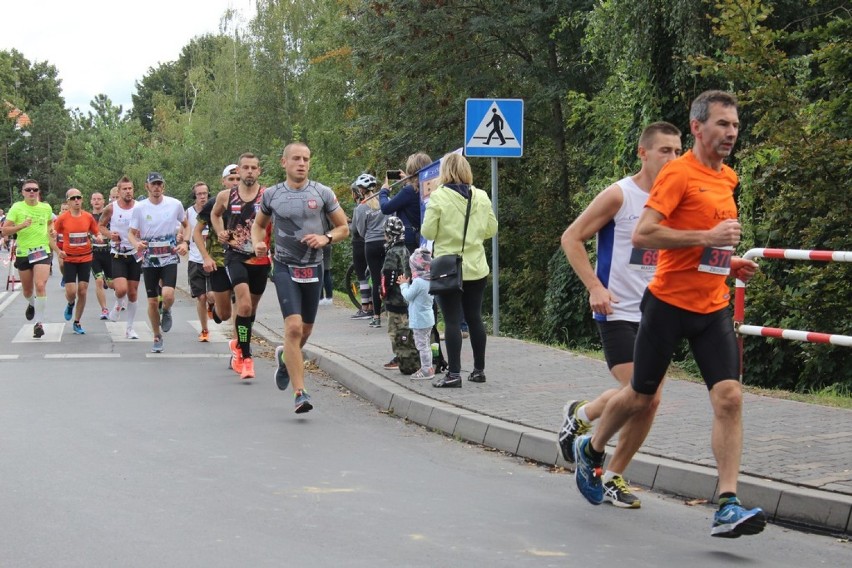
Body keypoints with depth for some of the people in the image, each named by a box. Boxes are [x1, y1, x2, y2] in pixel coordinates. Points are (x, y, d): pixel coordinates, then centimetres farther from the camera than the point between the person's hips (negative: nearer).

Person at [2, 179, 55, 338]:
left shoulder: (46, 208, 3)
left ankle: (39, 323, -16)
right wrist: (21, 226, -25)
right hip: (23, 253, 1)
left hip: (42, 251, -1)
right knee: (27, 291, 15)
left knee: (40, 285, -21)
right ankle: (32, 304, 51)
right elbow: (5, 231, -9)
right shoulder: (16, 208, -5)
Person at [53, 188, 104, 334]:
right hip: (69, 259, -2)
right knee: (71, 291, -9)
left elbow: (97, 233, 11)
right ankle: (70, 304, 29)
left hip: (85, 258, 2)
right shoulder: (62, 219, -6)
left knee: (83, 292, 2)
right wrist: (58, 251, -13)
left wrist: (99, 238, -12)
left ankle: (77, 323, 15)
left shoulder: (88, 217, 0)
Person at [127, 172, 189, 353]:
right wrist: (136, 244, -20)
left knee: (167, 294, -22)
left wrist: (185, 243, -2)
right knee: (152, 301, 5)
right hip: (149, 260, 1)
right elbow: (131, 233, 2)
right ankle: (157, 338, 23)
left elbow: (186, 225, 14)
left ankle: (166, 312, 14)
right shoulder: (139, 208, -2)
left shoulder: (175, 204, -2)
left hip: (170, 258, -1)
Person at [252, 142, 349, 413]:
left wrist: (325, 238, -13)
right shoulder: (272, 195, 1)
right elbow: (259, 224, 18)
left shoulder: (322, 193, 0)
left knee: (306, 329, 14)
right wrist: (257, 243, -3)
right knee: (294, 326, -17)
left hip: (313, 267, 2)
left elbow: (343, 228, 6)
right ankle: (300, 393, -16)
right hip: (284, 267, -2)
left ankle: (285, 357, 48)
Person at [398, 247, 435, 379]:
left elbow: (408, 296, -15)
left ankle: (426, 370, -2)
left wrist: (404, 284, 0)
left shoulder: (418, 282, -22)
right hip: (428, 318, 9)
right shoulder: (430, 281, 6)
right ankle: (428, 368, 23)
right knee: (426, 345, 17)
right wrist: (407, 284, 14)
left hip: (419, 320, -9)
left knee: (422, 345, -4)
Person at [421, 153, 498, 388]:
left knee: (452, 320, -3)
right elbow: (491, 229, 6)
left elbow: (428, 232, -10)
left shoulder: (438, 197, -12)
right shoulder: (481, 197, 0)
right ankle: (479, 369, 19)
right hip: (476, 268, 4)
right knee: (475, 317, 13)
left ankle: (454, 374, -4)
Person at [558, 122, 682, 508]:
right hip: (618, 313, -6)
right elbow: (571, 238, -7)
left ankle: (613, 477, 17)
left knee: (650, 402, 2)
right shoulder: (619, 196, -9)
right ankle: (579, 416, 12)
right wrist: (595, 287, -16)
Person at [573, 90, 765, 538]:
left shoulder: (727, 179, 13)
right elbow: (642, 235, -21)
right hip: (669, 303, -6)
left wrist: (728, 260, 12)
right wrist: (708, 237, -24)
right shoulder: (678, 173, -12)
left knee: (729, 397, -11)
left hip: (713, 307, 6)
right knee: (641, 396, 9)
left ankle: (727, 507, -13)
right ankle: (590, 450, 38)